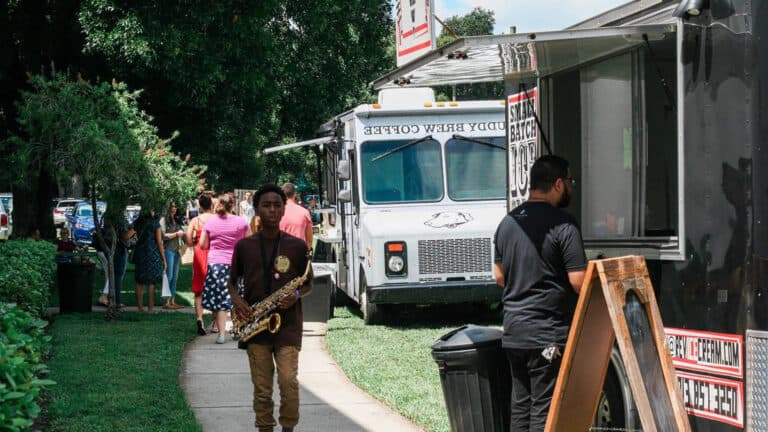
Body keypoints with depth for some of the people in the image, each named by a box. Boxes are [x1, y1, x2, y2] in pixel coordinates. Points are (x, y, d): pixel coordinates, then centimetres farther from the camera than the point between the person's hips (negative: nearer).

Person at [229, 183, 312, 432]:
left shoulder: (297, 246, 2)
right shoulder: (244, 246, 5)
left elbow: (307, 285, 10)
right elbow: (232, 281, 15)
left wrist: (296, 296, -12)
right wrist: (236, 300, -5)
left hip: (288, 325, -1)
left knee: (288, 381, -14)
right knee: (262, 389, 3)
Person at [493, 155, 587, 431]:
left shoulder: (507, 222, 10)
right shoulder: (563, 224, -13)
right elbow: (579, 282, -17)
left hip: (513, 331, 7)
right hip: (548, 335, -7)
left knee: (520, 405, 13)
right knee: (545, 409, -4)